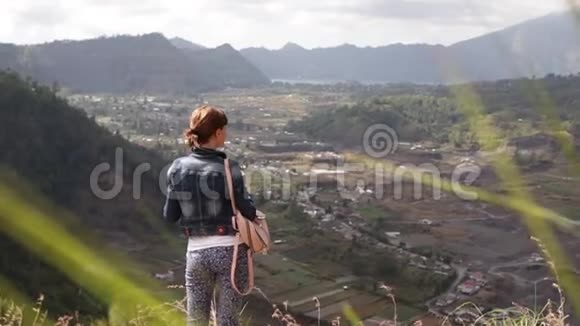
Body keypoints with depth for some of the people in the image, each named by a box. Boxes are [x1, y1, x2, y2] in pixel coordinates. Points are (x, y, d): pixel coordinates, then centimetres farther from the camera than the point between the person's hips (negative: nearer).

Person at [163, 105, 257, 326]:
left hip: (197, 251, 3)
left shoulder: (178, 168, -2)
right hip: (229, 249, -3)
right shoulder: (228, 169, -13)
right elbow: (248, 212, -9)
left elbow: (170, 216, 3)